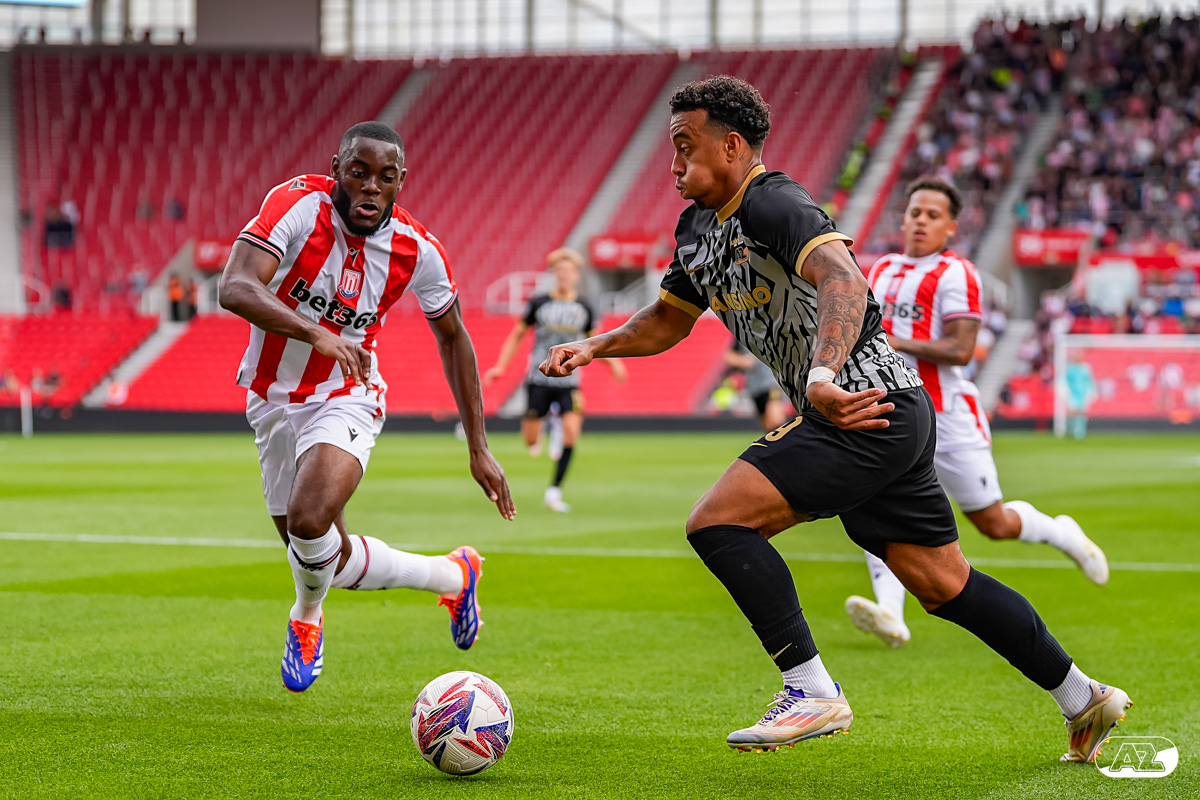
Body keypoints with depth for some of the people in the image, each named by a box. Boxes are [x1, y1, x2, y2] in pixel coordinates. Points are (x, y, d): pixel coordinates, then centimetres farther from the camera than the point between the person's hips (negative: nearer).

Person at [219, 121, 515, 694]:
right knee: (331, 560, 9)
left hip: (346, 399, -1)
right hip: (273, 402, 1)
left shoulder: (417, 250, -13)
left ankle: (306, 616, 8)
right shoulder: (298, 205, -22)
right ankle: (452, 575, 37)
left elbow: (452, 337, 4)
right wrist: (315, 333, -52)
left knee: (308, 524, -27)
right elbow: (235, 288, -36)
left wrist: (478, 447, 3)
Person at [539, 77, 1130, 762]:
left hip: (870, 413, -10)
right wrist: (594, 347, 11)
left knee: (718, 522, -16)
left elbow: (844, 281, -33)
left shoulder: (773, 203, -16)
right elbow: (669, 320, 29)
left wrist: (823, 378, -48)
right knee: (943, 584, 15)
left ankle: (812, 691, -13)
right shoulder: (698, 227, 15)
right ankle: (1084, 700, 25)